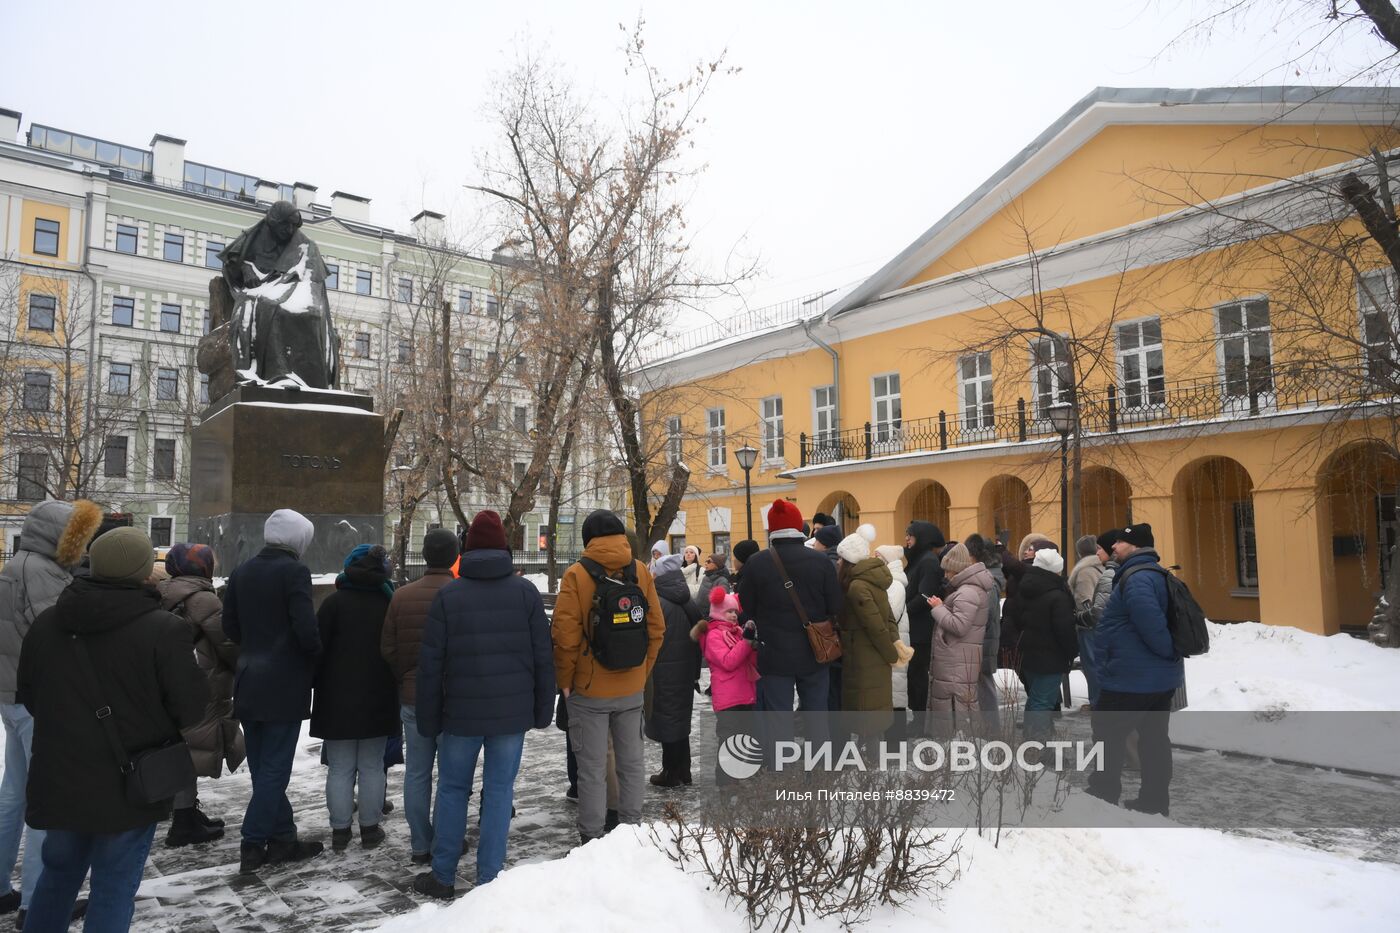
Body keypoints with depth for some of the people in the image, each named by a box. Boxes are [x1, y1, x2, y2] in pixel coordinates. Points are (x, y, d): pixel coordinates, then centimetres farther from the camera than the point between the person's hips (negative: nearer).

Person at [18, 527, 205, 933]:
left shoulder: (46, 624, 0)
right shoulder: (164, 630, -20)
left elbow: (28, 694, 13)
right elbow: (193, 709, -17)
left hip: (59, 779, 5)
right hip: (129, 787, -5)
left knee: (59, 872, 25)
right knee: (113, 889, 8)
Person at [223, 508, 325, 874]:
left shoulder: (241, 572, 7)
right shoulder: (294, 571, -14)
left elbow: (230, 626, 11)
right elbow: (306, 627, -21)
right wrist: (316, 654, -3)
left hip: (248, 682, 7)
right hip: (284, 684, -7)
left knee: (262, 767, 14)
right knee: (275, 768, 3)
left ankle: (283, 838, 20)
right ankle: (253, 846, 4)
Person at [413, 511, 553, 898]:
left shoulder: (448, 595, -5)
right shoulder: (526, 592, -3)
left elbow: (430, 664, -2)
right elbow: (544, 657, -1)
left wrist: (429, 718, 7)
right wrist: (543, 710, 8)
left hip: (461, 712, 0)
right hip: (513, 712, 1)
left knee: (452, 789, 15)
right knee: (499, 790, 9)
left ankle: (443, 876, 23)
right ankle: (489, 879, 14)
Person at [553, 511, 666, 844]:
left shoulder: (576, 574, -10)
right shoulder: (641, 571, 0)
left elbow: (565, 635, -13)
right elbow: (656, 629, 2)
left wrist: (565, 680, -2)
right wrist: (642, 673, 11)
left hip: (589, 689, -3)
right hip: (631, 688, 4)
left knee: (592, 768, 5)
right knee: (631, 761, 15)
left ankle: (591, 836, 12)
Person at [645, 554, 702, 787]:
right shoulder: (689, 604, 5)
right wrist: (695, 672, 19)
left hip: (663, 673, -7)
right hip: (686, 671, 7)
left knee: (666, 718, 3)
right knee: (681, 718, 17)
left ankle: (671, 772, 11)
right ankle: (683, 770, 27)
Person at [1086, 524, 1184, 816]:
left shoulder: (1137, 578, -21)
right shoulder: (1156, 574, 13)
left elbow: (1150, 620, -31)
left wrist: (1169, 652, -18)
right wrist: (1171, 656, 20)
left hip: (1131, 678, -10)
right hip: (1161, 677, 10)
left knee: (1108, 735, 2)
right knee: (1154, 738, 14)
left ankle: (1102, 796, 11)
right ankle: (1155, 800, 22)